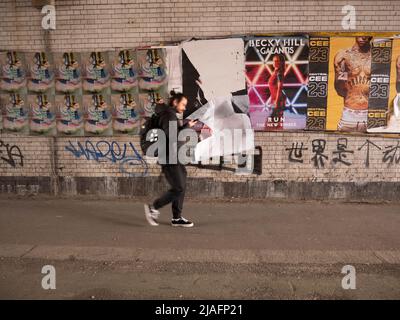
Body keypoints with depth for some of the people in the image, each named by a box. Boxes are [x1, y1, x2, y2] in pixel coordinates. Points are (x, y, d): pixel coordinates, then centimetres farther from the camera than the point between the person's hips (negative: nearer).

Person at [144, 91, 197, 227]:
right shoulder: (169, 115, -14)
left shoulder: (172, 115, 16)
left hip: (174, 157, 10)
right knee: (179, 188, -9)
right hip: (169, 157, -10)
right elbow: (174, 137, -24)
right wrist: (187, 126, -15)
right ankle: (153, 207, 5)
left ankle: (176, 218, 18)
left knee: (180, 187, 11)